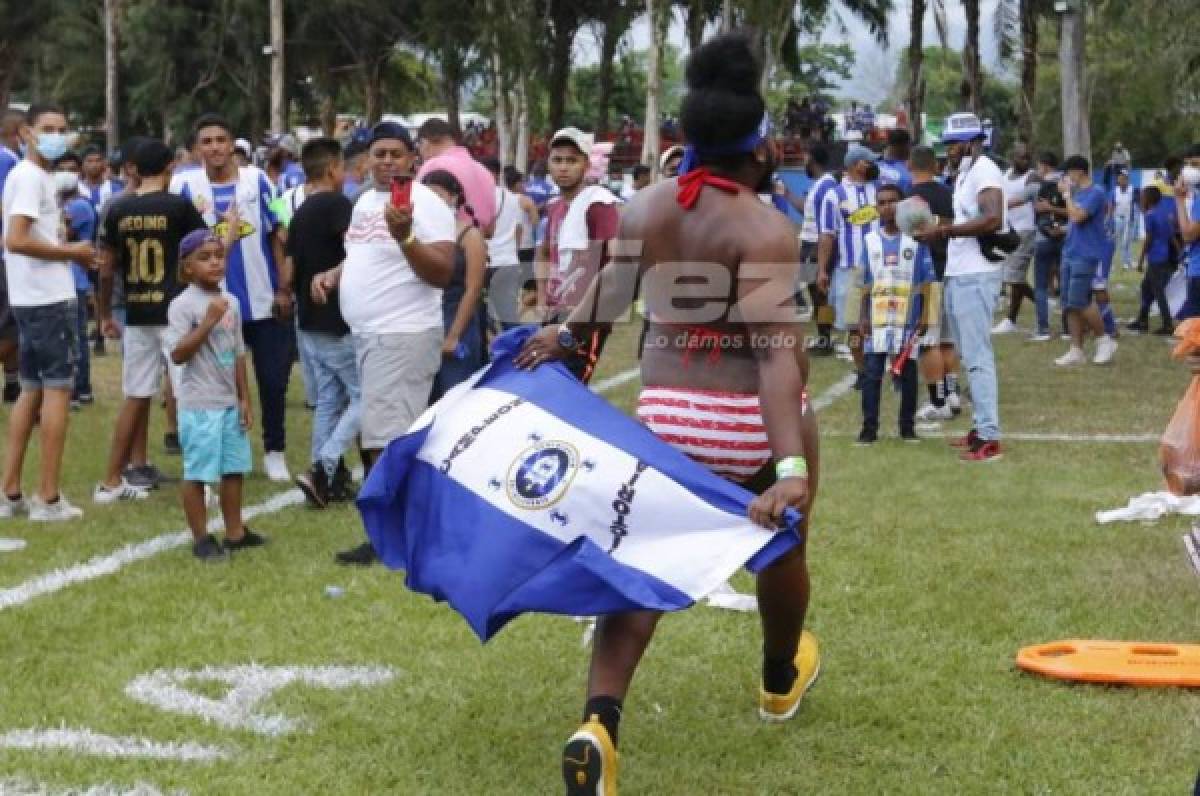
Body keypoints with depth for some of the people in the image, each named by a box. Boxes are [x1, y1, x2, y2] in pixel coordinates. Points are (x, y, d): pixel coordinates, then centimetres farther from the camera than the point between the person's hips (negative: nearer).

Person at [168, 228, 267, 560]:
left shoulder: (231, 302, 9)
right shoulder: (182, 305, -12)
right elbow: (177, 355, -19)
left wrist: (245, 399, 11)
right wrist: (208, 322, -24)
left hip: (229, 402, 7)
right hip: (199, 405, -7)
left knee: (234, 467, 12)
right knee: (197, 471, 0)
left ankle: (235, 532, 23)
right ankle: (201, 538, 9)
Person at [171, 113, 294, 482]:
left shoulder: (257, 180, -2)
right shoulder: (185, 185, -2)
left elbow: (278, 237, 0)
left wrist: (284, 288, -4)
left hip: (264, 301, 0)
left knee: (273, 379, 5)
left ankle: (274, 451, 20)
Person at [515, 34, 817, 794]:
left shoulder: (647, 206, -1)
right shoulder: (765, 228, -18)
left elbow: (610, 293, 11)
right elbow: (776, 348, -28)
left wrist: (562, 335, 31)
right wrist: (791, 465, -35)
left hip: (666, 411, 4)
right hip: (754, 422, -4)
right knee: (781, 547, 23)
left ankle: (599, 723, -16)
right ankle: (781, 680, 48)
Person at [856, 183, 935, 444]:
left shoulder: (915, 239, 1)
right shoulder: (870, 240, 8)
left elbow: (926, 281, 2)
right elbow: (865, 283, 11)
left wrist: (924, 316, -4)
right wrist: (863, 317, 4)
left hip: (908, 318, -2)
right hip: (877, 317, 2)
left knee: (908, 371, 5)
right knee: (872, 372, -2)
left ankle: (907, 426, 14)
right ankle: (869, 427, 3)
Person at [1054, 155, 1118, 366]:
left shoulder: (1095, 192, -11)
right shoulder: (1078, 192, 16)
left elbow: (1077, 215, -22)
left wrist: (1067, 194, -11)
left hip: (1087, 256, -9)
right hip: (1071, 253, 9)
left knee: (1079, 302, -14)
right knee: (1070, 305, 5)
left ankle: (1105, 340, 2)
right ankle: (1076, 351, 8)